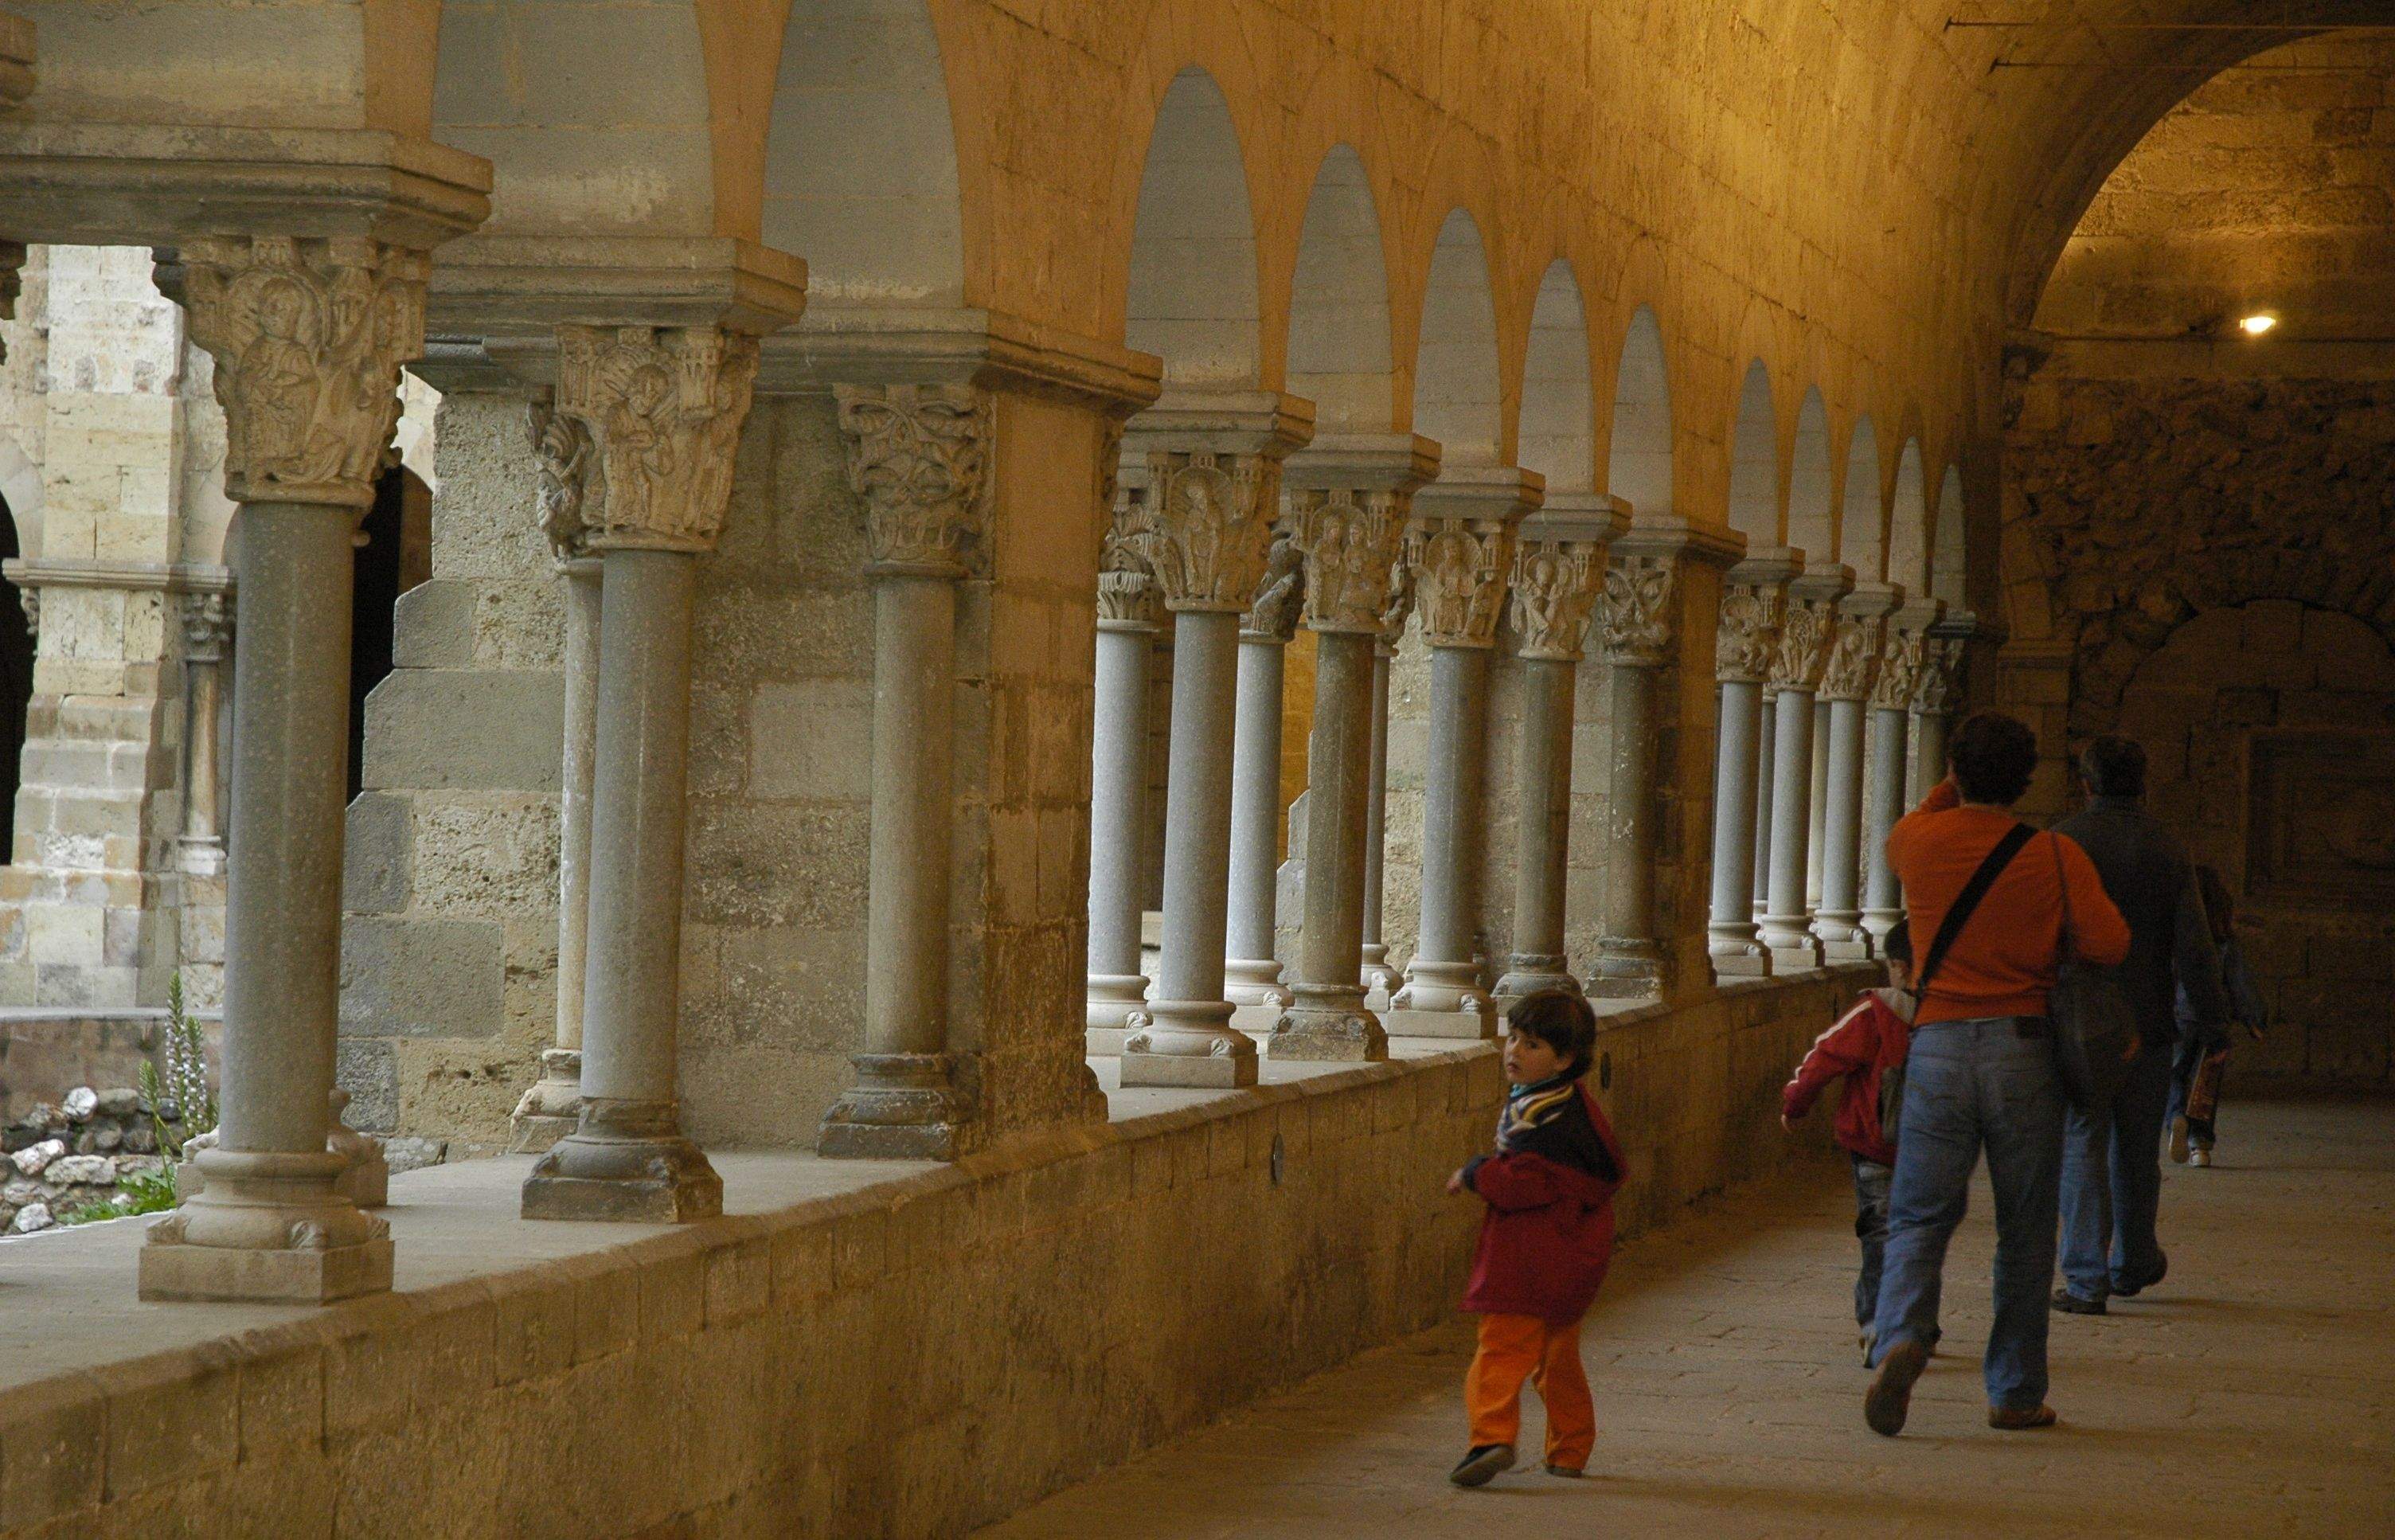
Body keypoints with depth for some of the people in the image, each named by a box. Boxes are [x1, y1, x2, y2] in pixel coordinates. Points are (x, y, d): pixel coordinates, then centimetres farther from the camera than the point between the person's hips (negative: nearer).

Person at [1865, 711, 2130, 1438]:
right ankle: (2016, 1393, 13)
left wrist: (1947, 790, 39)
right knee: (2025, 1232, 9)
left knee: (1919, 1218, 4)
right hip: (2024, 1045, -1)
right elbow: (2110, 943, -8)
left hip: (1938, 1045, 1)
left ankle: (1902, 1337, -23)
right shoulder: (2054, 855, -2)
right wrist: (2050, 934, 11)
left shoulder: (1921, 840, 3)